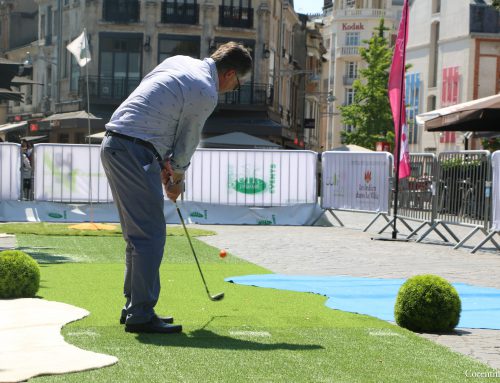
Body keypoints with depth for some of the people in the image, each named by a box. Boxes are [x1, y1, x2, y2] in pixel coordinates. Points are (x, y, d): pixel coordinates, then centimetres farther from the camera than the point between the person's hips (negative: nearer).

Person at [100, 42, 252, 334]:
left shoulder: (179, 62, 16)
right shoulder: (207, 94, -10)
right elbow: (187, 143, 0)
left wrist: (164, 163, 18)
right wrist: (177, 179, 18)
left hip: (113, 145, 10)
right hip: (135, 153, -10)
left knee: (138, 233, 16)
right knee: (151, 235, -6)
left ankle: (134, 307, 22)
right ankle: (141, 315, -5)